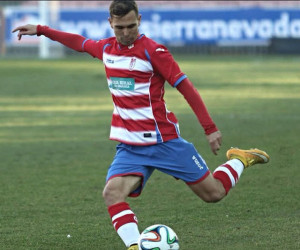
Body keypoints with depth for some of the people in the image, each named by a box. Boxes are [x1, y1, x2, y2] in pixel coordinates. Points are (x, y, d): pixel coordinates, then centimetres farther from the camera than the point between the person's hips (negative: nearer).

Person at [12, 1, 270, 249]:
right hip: (130, 147, 4)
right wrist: (40, 30, 32)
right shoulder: (106, 48, 7)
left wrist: (210, 128, -13)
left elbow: (185, 86, -11)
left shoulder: (153, 50, -11)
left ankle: (240, 160, 30)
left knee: (214, 192, 1)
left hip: (164, 141, -4)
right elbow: (79, 42, 28)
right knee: (112, 193, -23)